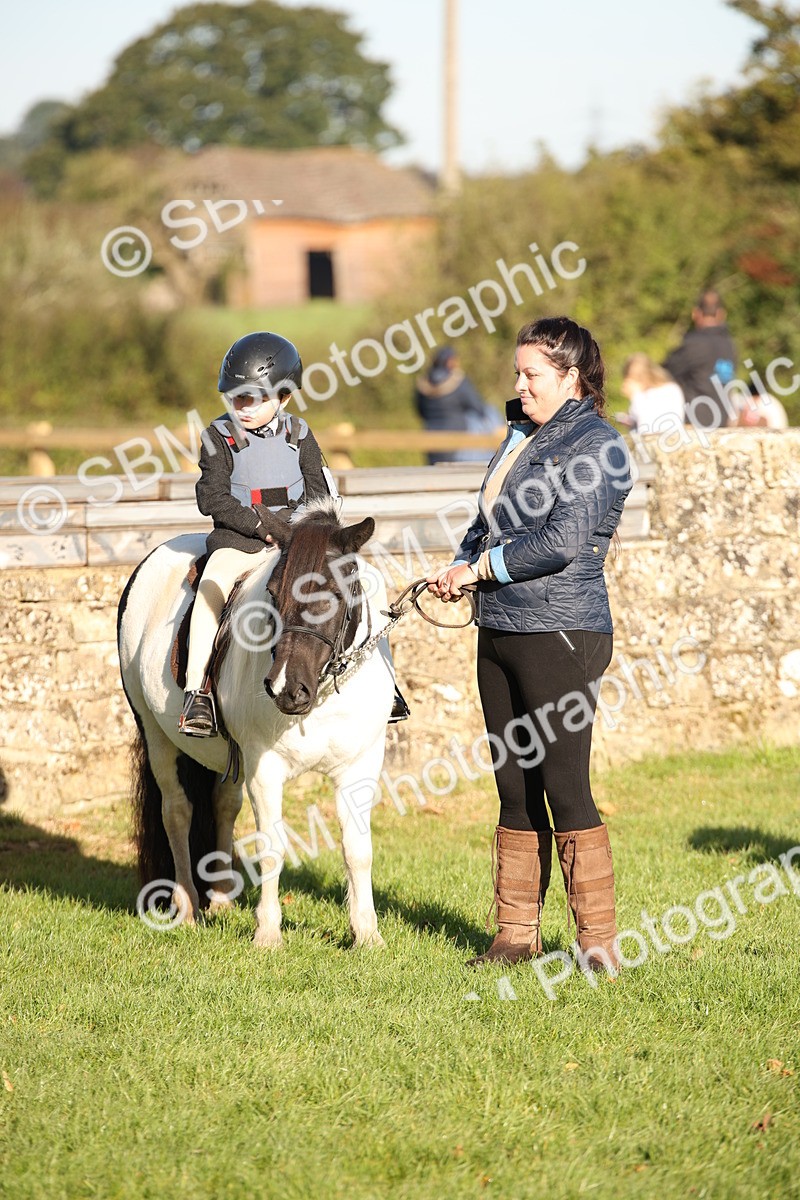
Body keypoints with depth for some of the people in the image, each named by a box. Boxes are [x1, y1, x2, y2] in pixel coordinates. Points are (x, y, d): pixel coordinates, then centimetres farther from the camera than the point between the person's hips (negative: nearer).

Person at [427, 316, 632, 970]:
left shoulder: (595, 444, -10)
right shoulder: (523, 433, 16)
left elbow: (562, 542, -19)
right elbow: (489, 521, 23)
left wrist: (481, 568, -11)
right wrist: (460, 568, 3)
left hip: (559, 633, -8)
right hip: (499, 633, 8)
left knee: (566, 791, -8)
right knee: (515, 789, 11)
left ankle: (599, 941, -2)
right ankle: (517, 933, 17)